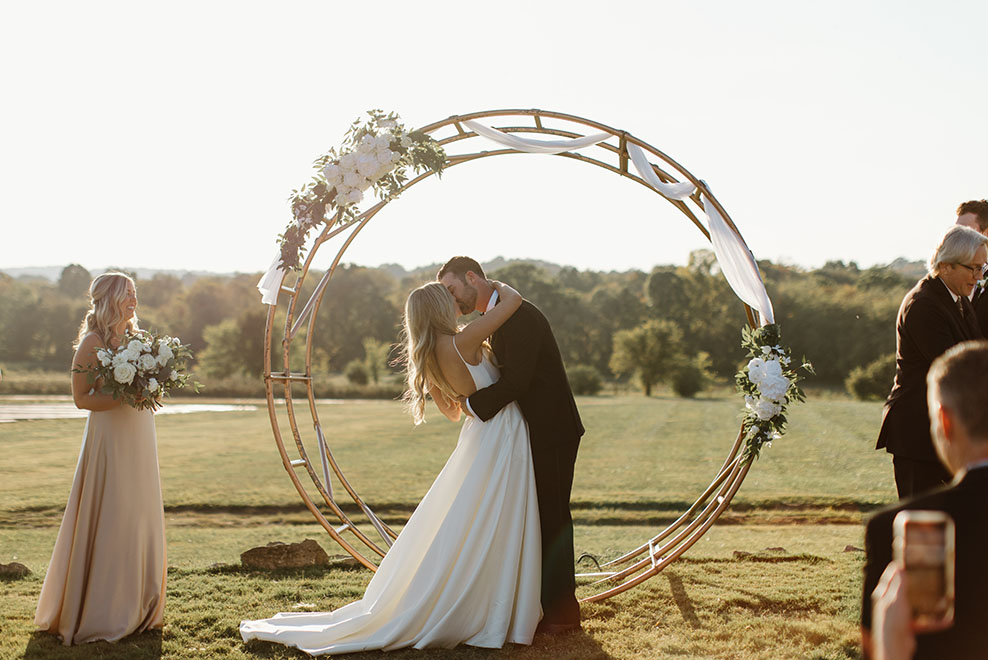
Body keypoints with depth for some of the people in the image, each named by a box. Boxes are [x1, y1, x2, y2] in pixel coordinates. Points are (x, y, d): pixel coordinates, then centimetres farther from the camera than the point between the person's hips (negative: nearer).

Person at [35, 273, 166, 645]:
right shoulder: (93, 342, -9)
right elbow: (81, 398, -11)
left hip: (140, 437, 7)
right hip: (110, 438, -7)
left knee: (141, 519, 10)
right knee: (109, 523, -5)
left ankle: (137, 608, 19)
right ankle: (100, 613, 5)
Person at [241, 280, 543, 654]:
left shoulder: (426, 360, 5)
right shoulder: (462, 342, -18)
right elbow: (514, 300, -17)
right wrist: (494, 285, 4)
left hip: (478, 433, 8)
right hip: (502, 432, -8)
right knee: (495, 532, -2)